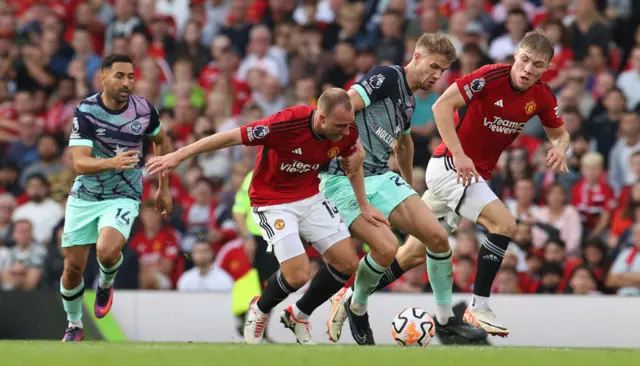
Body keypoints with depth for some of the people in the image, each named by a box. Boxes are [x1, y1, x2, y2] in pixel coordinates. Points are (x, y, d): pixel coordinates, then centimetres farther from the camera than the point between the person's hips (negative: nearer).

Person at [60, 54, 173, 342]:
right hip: (84, 197, 0)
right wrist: (113, 162, -42)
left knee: (107, 251, -28)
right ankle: (74, 326, 29)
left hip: (123, 197, 0)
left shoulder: (143, 109, -6)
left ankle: (106, 284, 7)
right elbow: (80, 163, -23)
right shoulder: (86, 111, -14)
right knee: (73, 268, 3)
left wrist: (164, 188, 18)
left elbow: (162, 141, 15)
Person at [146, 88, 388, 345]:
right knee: (298, 275, -17)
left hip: (310, 198, 6)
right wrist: (179, 155, -23)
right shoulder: (289, 123, -33)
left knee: (347, 263, -2)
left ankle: (298, 315, 22)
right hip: (273, 203, -6)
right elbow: (232, 137, -26)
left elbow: (354, 162, 10)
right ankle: (259, 311, 17)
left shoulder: (348, 131, -15)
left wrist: (364, 205, 12)